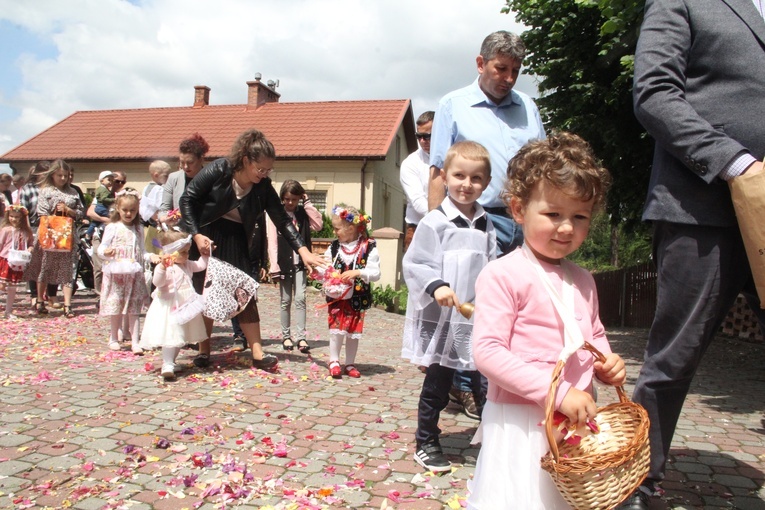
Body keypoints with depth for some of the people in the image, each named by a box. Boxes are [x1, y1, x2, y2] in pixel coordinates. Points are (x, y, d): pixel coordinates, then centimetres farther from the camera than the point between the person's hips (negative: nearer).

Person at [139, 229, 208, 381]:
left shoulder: (187, 265, 10)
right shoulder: (164, 267, -16)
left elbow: (200, 265, 24)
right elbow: (157, 282, -30)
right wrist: (162, 266, -44)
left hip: (185, 307, 9)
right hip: (170, 308, -9)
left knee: (180, 337, 16)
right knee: (171, 336, -13)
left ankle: (170, 362, 29)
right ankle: (167, 366, -10)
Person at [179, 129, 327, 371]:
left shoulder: (263, 187, -9)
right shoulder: (218, 170, -18)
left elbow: (282, 219, -9)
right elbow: (187, 199, -13)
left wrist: (303, 251, -19)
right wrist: (196, 235, -21)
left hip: (235, 240, 3)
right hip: (204, 235, -3)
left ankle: (257, 353, -5)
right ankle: (203, 350, 13)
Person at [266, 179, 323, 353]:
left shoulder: (303, 213, 7)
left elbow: (318, 225, -8)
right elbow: (272, 241, -6)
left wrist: (307, 203, -6)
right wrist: (274, 266, -13)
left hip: (299, 262, 2)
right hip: (284, 262, -1)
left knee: (300, 299, -4)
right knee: (285, 300, 7)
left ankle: (301, 337, -4)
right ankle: (286, 336, 16)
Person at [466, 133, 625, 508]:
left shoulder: (582, 282, 10)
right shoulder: (503, 275, -15)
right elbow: (487, 351, -20)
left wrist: (607, 364, 4)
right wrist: (558, 392, -24)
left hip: (577, 422, 7)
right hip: (521, 425, -7)